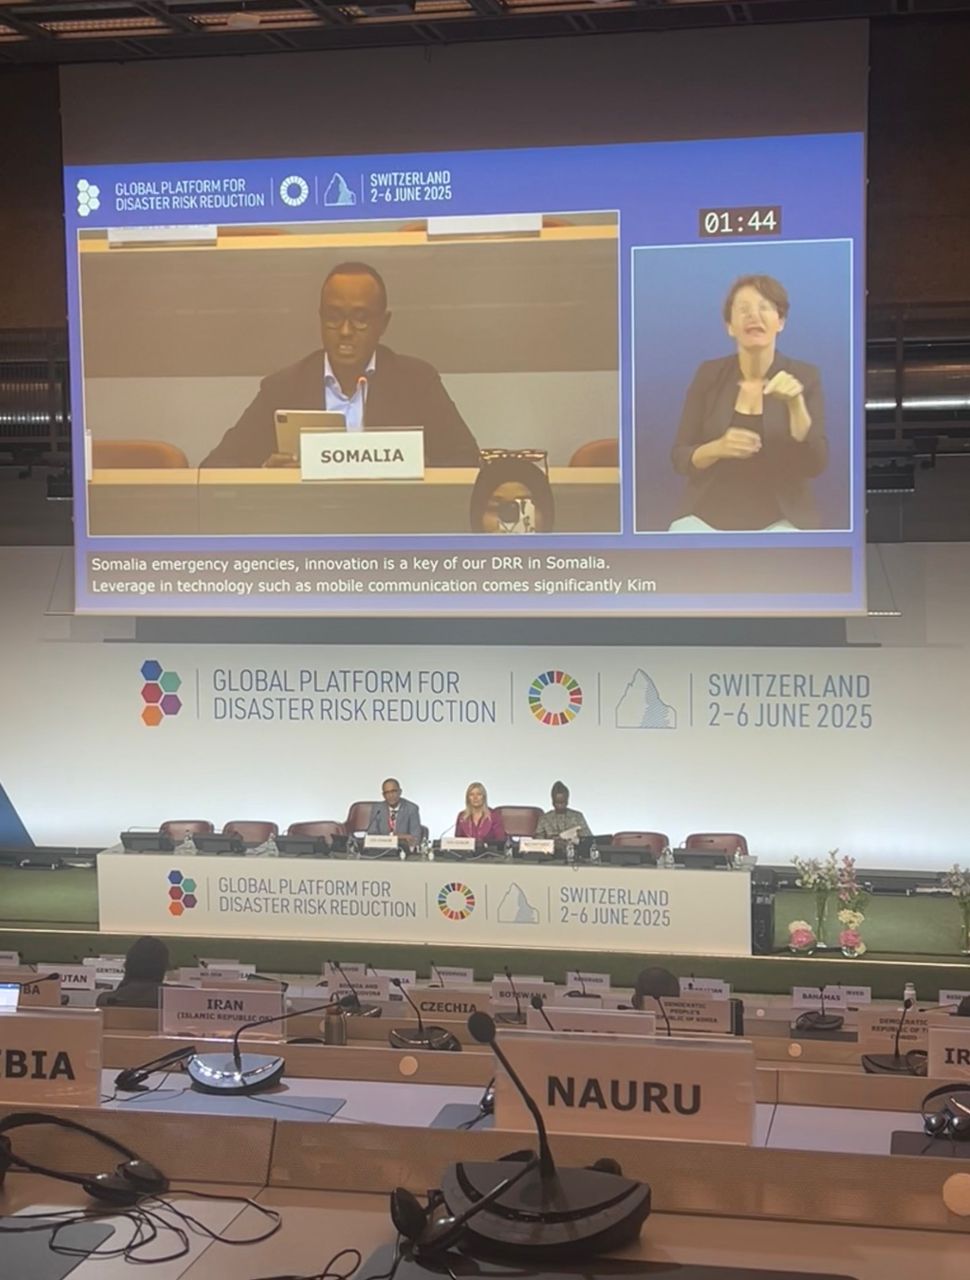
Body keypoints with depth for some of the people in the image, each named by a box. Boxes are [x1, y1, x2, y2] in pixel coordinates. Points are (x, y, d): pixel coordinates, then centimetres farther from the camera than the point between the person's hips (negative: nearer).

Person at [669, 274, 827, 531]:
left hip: (778, 521, -1)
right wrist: (717, 448, -18)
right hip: (708, 517, 1)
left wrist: (796, 405, -21)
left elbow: (815, 465, -8)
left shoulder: (804, 376, -1)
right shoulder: (709, 374, 2)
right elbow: (680, 458, 2)